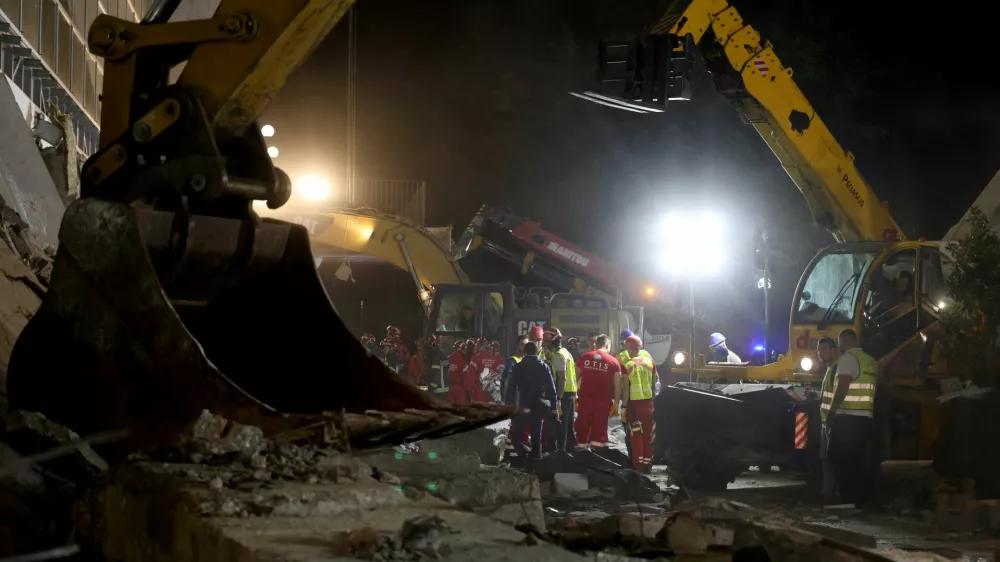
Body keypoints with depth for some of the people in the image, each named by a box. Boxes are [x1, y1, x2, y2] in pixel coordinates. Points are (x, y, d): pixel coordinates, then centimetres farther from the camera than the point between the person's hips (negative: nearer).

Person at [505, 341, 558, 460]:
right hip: (538, 406, 3)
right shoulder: (544, 367, 2)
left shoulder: (518, 367, -4)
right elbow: (551, 389, 0)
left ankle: (522, 455, -10)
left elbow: (511, 388, -5)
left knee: (515, 432, 8)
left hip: (522, 406, -3)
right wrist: (553, 407, 3)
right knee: (536, 435, 11)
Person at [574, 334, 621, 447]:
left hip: (585, 399, 2)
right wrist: (616, 403, 3)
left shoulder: (584, 358, 6)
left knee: (582, 429, 12)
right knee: (599, 431, 2)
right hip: (603, 401, -2)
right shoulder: (613, 362, 1)